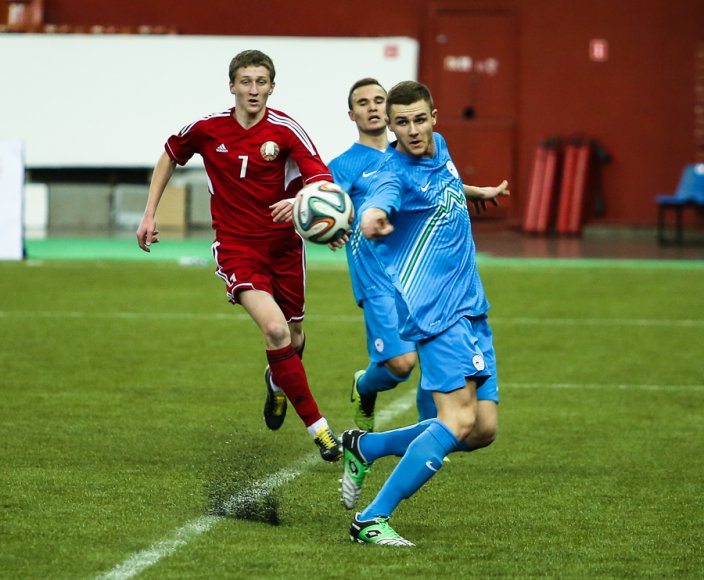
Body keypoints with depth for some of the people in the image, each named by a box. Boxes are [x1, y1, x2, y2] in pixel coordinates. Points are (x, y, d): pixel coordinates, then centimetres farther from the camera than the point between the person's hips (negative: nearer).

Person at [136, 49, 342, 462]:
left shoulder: (286, 130, -11)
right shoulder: (207, 129, -5)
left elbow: (322, 181, -21)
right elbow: (170, 156, 15)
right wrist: (150, 214, 13)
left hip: (283, 242, 1)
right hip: (236, 245, -1)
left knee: (294, 333, 15)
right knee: (275, 328, -22)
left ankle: (278, 382, 54)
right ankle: (317, 427, -18)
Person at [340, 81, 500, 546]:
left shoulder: (440, 149, 10)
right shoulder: (396, 173, -16)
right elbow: (376, 207, -39)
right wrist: (372, 219, -59)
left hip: (471, 309, 9)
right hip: (437, 311, -9)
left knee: (484, 429, 4)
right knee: (458, 422, -22)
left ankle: (365, 447, 19)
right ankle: (371, 521, -18)